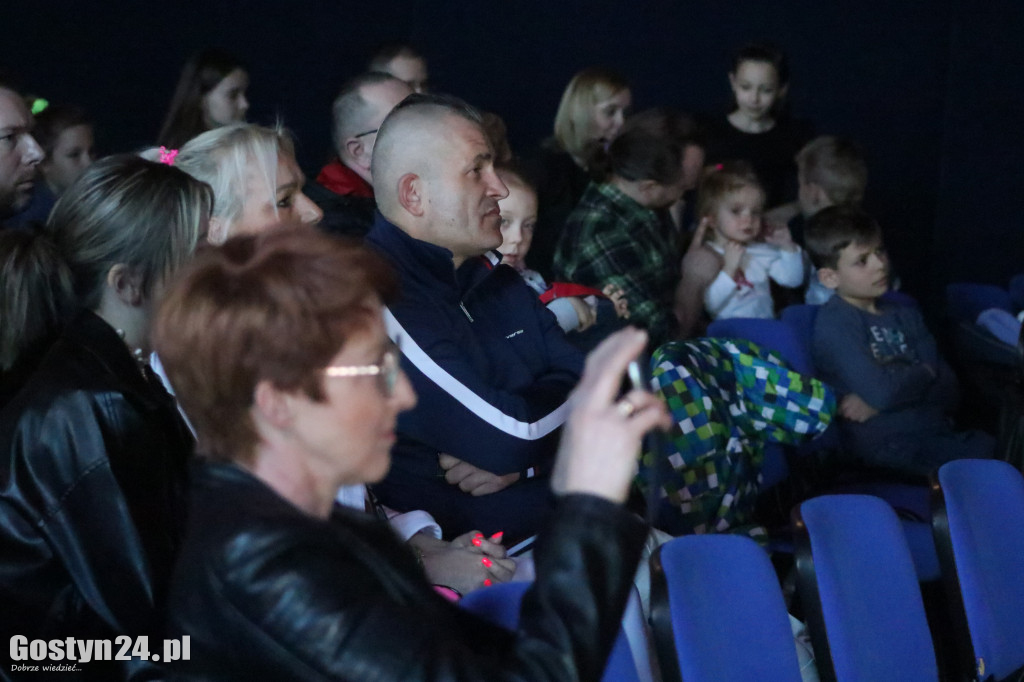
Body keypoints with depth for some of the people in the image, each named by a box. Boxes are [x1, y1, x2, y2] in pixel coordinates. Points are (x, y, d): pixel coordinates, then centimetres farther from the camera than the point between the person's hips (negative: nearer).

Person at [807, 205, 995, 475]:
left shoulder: (904, 314, 17)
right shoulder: (834, 322, -5)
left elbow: (948, 389, 7)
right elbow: (881, 390, -16)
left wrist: (877, 404, -8)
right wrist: (924, 374, 5)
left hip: (936, 435, 7)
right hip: (885, 443, -7)